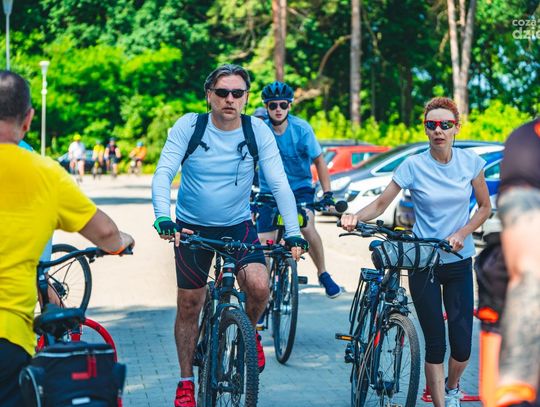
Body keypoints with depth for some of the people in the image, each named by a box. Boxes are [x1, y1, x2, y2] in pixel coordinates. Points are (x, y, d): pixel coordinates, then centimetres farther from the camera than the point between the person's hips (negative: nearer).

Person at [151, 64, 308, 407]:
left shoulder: (257, 131, -11)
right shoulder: (189, 126, -14)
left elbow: (279, 183, -15)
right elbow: (163, 173, -21)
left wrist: (293, 233, -26)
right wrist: (163, 217, -38)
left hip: (238, 224, 0)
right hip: (192, 226, 0)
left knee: (259, 286, -23)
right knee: (189, 306, 3)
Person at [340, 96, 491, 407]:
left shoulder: (470, 161, -3)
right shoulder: (414, 166, -9)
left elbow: (485, 207, 6)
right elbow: (381, 204, -8)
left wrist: (461, 233, -10)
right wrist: (356, 217, -28)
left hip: (459, 262, 2)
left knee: (462, 344, 0)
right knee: (435, 343, -2)